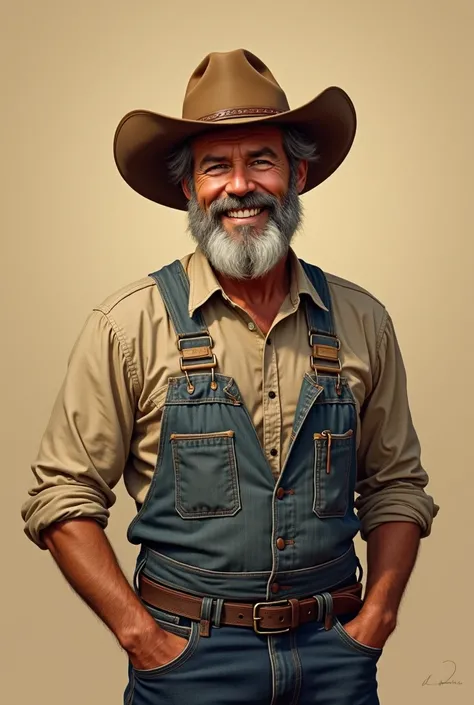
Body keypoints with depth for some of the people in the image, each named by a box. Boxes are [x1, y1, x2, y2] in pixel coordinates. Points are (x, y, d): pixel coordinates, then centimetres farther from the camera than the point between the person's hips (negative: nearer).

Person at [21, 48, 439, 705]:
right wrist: (140, 633, -11)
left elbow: (397, 486, 8)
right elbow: (63, 499, -6)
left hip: (334, 652, 3)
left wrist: (375, 617, -2)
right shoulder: (129, 326, -9)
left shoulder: (361, 322, 0)